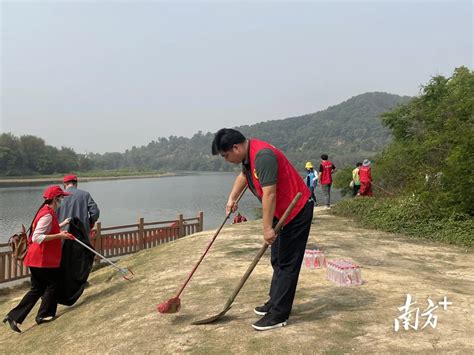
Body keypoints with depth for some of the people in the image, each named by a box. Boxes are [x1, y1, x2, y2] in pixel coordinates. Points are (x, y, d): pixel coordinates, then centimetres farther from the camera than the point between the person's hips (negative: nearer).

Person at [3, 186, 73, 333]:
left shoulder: (47, 212, 10)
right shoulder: (47, 215, -21)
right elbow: (37, 238, -27)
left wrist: (62, 224, 24)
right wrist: (59, 235, -26)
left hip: (39, 258, 10)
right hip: (43, 259, -10)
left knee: (37, 289, 15)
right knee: (52, 285, 8)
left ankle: (14, 316, 16)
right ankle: (44, 315, 20)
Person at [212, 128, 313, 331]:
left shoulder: (263, 156, -27)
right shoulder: (248, 155, 5)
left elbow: (269, 194, -30)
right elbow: (243, 176, 26)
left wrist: (267, 228, -28)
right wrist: (231, 199, 23)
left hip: (297, 211, -10)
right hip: (282, 211, 10)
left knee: (287, 263, -5)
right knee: (278, 260, 17)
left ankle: (278, 315, 2)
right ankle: (275, 303, 29)